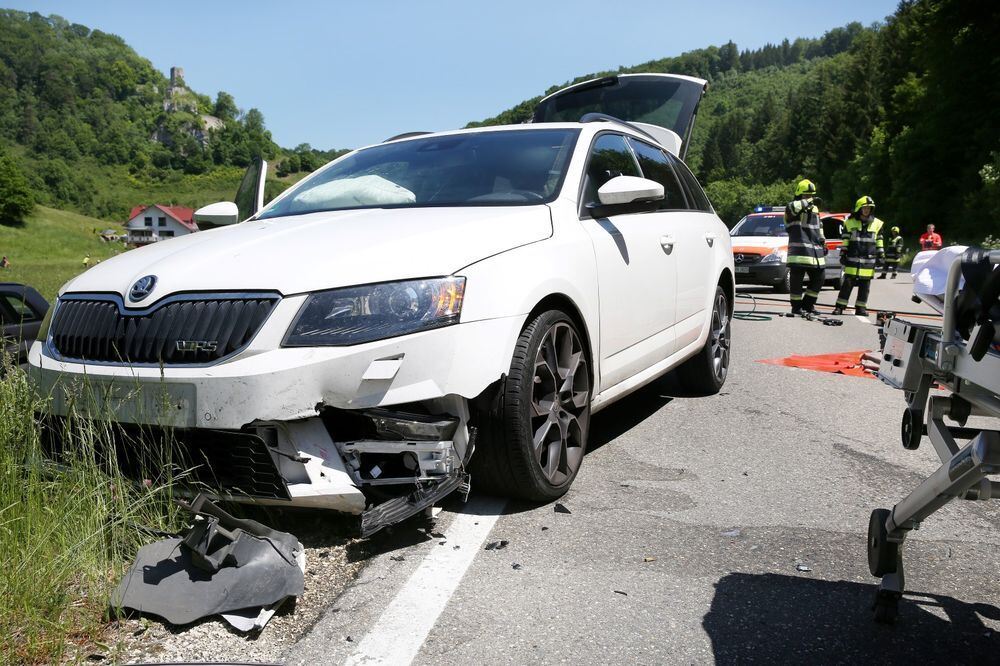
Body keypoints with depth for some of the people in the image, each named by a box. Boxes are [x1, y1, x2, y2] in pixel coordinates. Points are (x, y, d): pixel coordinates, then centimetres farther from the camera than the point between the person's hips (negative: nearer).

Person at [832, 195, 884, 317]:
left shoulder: (877, 224, 10)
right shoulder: (850, 222, 5)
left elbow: (879, 242, 13)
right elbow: (845, 240, 7)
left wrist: (881, 256, 10)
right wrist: (843, 255, 2)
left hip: (869, 261, 2)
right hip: (852, 260, -2)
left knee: (864, 286, 4)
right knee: (847, 284, -4)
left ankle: (861, 307, 11)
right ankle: (840, 306, -1)